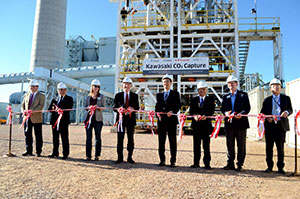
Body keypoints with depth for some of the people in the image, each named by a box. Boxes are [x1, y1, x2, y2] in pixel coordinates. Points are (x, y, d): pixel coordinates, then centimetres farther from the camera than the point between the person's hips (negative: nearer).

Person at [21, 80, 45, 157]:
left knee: (38, 136, -1)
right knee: (27, 135, 8)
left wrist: (32, 111, -23)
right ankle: (29, 151, 19)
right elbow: (23, 105, 17)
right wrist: (23, 111, -4)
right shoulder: (26, 95, 17)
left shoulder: (41, 96, 2)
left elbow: (41, 105, -11)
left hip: (36, 118, -4)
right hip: (27, 118, 5)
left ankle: (38, 152, 7)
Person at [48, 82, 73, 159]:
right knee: (55, 138, 12)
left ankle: (65, 154, 6)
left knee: (64, 138, -1)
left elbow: (69, 108, -10)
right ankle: (55, 153, 23)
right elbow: (49, 109, 12)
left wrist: (60, 109, -21)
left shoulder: (69, 99, 4)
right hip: (55, 120, 5)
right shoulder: (54, 99, 16)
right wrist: (54, 109, -10)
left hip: (64, 121, -4)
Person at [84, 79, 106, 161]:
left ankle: (97, 156, 10)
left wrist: (98, 107, -21)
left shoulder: (102, 96, 6)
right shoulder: (88, 97, 14)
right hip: (89, 118, 2)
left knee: (98, 138, 1)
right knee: (88, 137, 1)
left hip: (98, 119, -2)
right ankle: (88, 156, 8)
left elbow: (104, 107, -1)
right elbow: (86, 107, 13)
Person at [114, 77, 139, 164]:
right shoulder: (118, 95, 8)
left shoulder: (135, 96, 9)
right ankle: (120, 157, 11)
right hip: (121, 118, 0)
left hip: (131, 119, 0)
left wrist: (132, 109, -18)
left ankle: (130, 157, 15)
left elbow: (137, 107, 4)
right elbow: (115, 108, 4)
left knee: (131, 139, 5)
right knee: (120, 139, 2)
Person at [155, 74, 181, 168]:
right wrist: (157, 113, -6)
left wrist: (172, 112, -19)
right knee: (161, 141, 6)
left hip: (171, 119, -3)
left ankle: (173, 161, 9)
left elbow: (178, 106, -1)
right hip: (161, 120, 3)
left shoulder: (175, 94, 7)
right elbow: (157, 106, 14)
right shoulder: (159, 95, 18)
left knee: (172, 141, 1)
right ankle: (162, 160, 16)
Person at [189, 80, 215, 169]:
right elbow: (191, 111, 4)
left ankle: (207, 163, 7)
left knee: (206, 145, 0)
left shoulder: (210, 100, 7)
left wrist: (205, 116, -24)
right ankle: (196, 163, 15)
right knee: (196, 145, 7)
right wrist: (194, 116, -17)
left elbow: (211, 111, -4)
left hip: (206, 125, -2)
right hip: (196, 125, 2)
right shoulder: (194, 100, 14)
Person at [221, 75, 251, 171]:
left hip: (240, 123, -3)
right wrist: (225, 113, -12)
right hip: (229, 123, 3)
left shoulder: (243, 95, 6)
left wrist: (241, 113, -20)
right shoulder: (225, 96, 15)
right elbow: (222, 108, 10)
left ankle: (240, 165, 11)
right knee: (229, 145, 7)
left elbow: (248, 107, -1)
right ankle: (230, 163, 17)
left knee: (241, 145, 2)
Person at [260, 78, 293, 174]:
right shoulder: (267, 100, 12)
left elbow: (290, 109, 6)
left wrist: (287, 112, -17)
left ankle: (280, 167, 14)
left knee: (280, 147, 3)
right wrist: (266, 117, -10)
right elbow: (262, 112, 10)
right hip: (270, 125, 1)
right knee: (269, 147, 4)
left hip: (281, 125, -1)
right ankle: (269, 166, 15)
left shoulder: (286, 98, 11)